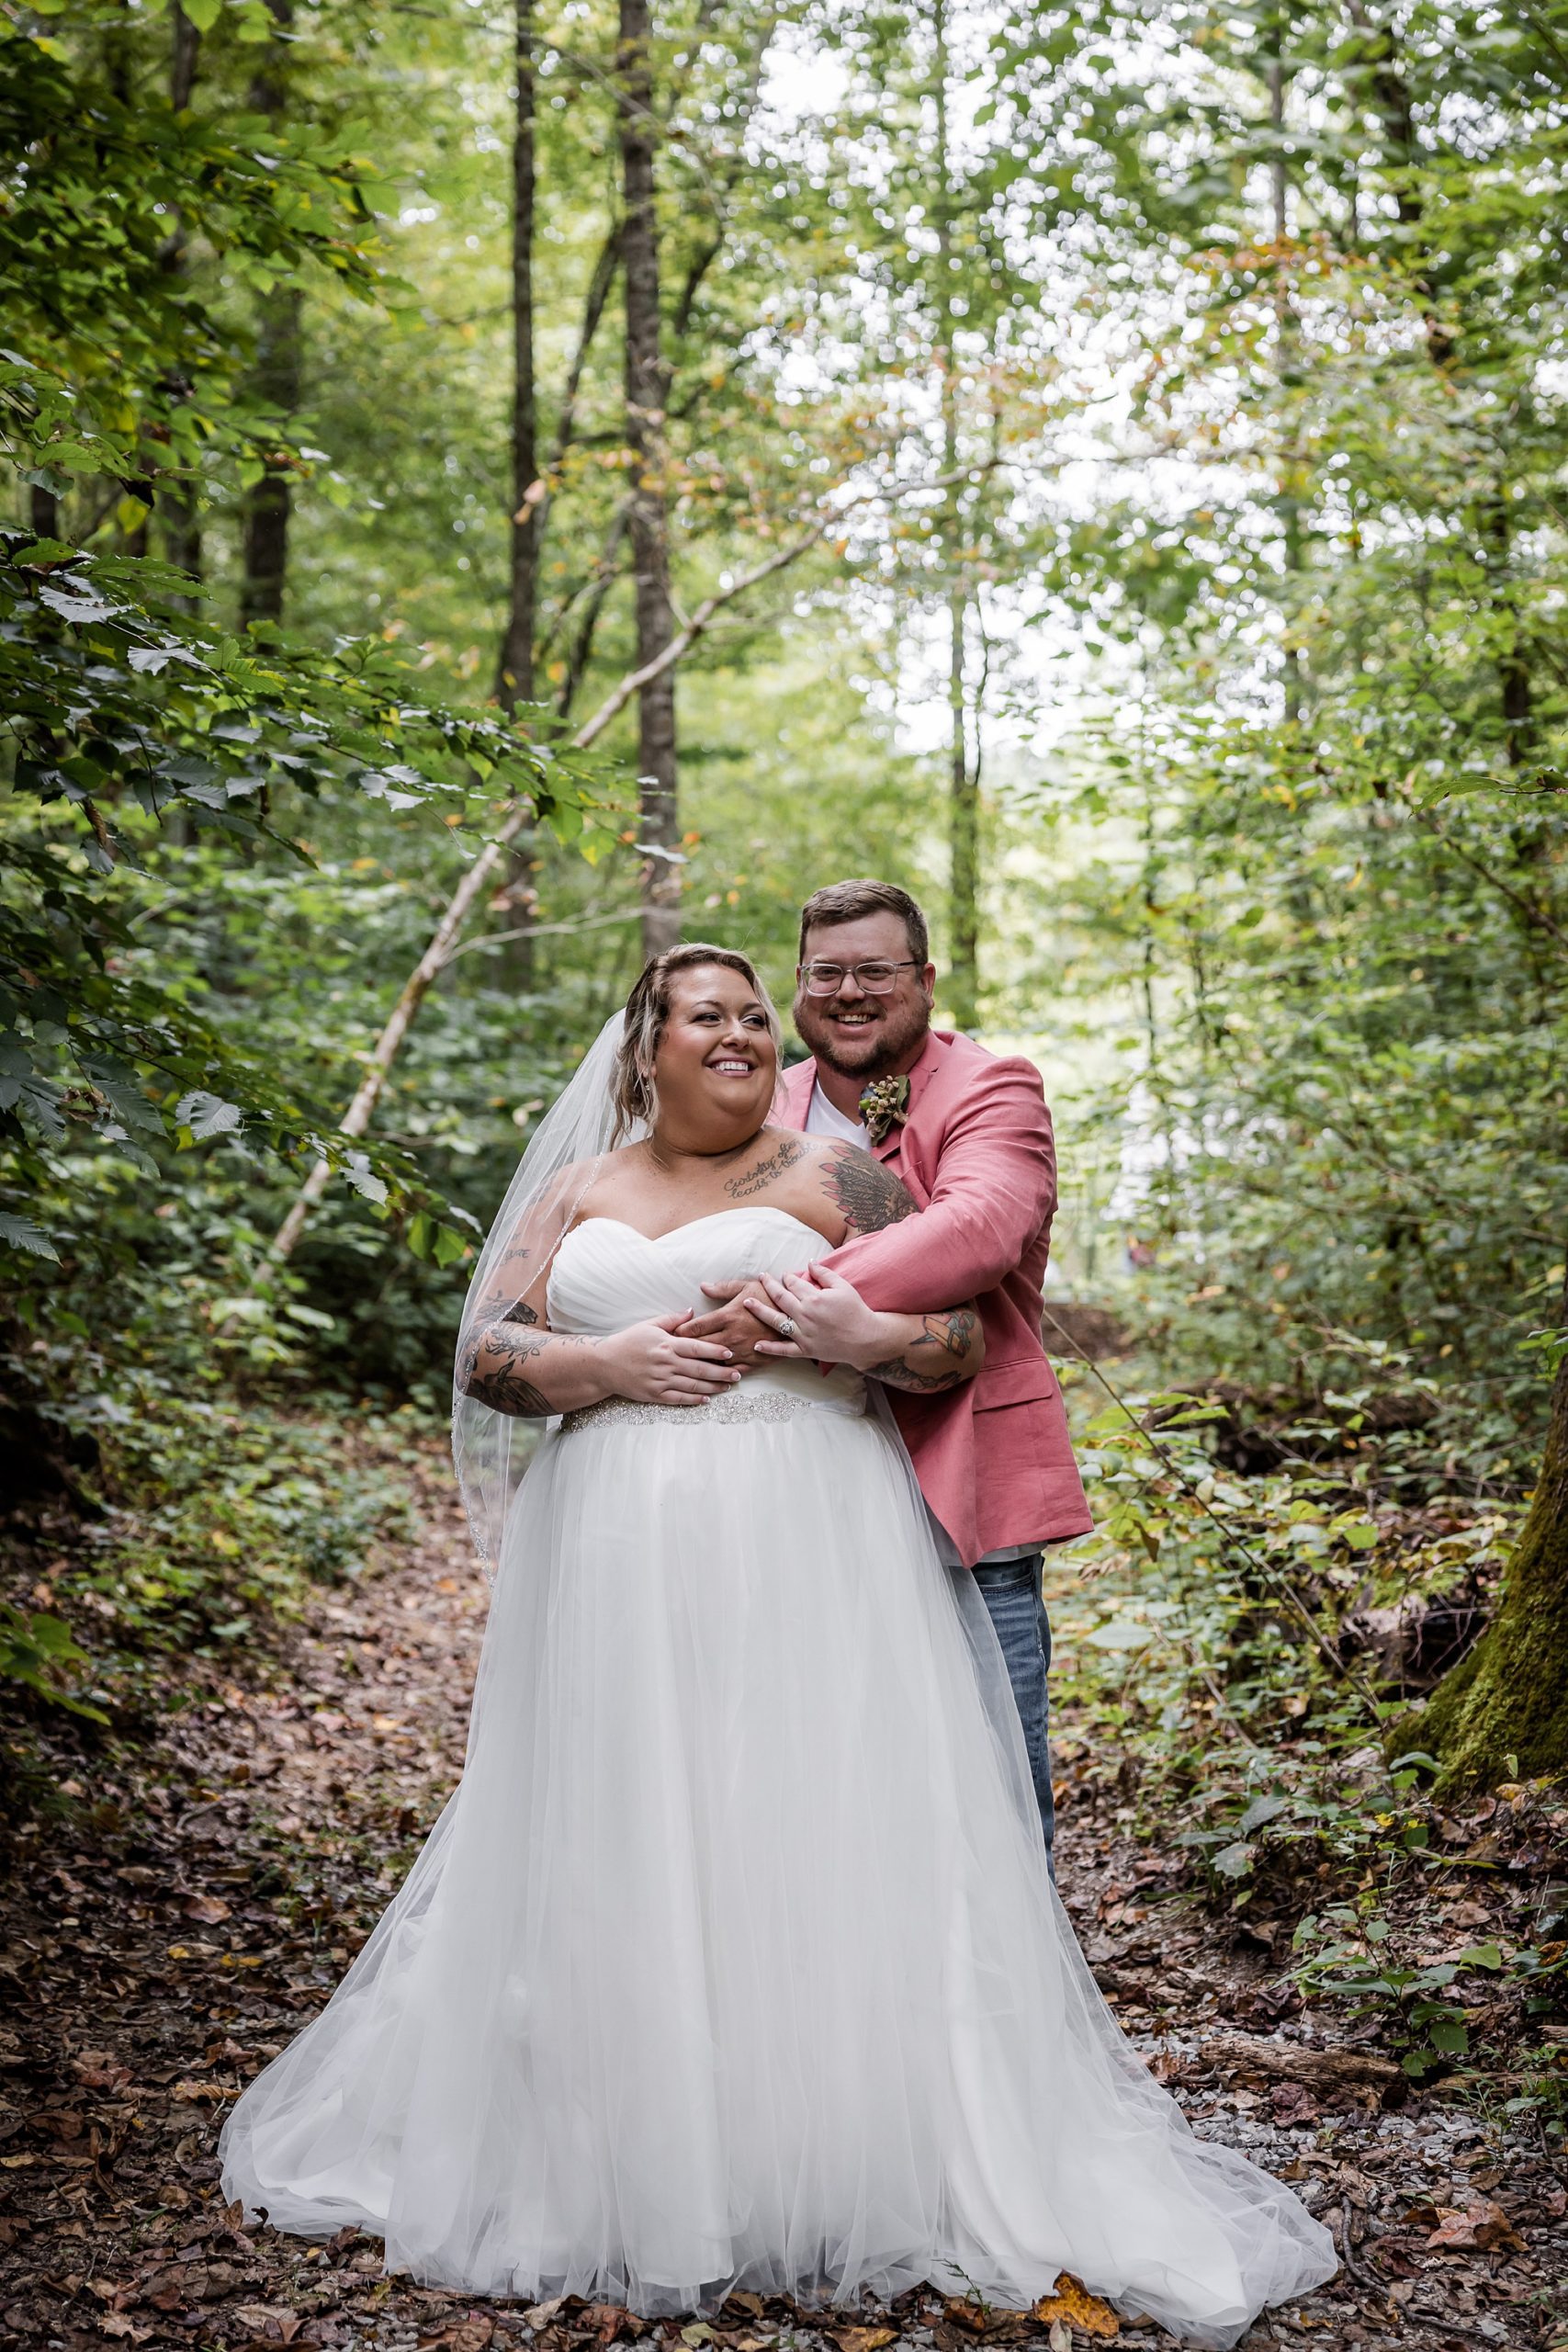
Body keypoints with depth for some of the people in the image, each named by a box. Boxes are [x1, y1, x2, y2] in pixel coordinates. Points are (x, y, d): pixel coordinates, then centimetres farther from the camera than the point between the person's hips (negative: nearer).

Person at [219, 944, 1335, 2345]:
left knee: (810, 1848, -3)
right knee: (620, 1850, 6)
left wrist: (868, 1337, -14)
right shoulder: (580, 1191, 15)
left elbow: (965, 1346, 4)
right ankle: (629, 2167, 20)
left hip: (805, 1557, -3)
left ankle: (839, 2167, 10)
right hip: (616, 1564, 3)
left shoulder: (830, 1175, 6)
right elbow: (487, 1357, 7)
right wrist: (607, 1364, -9)